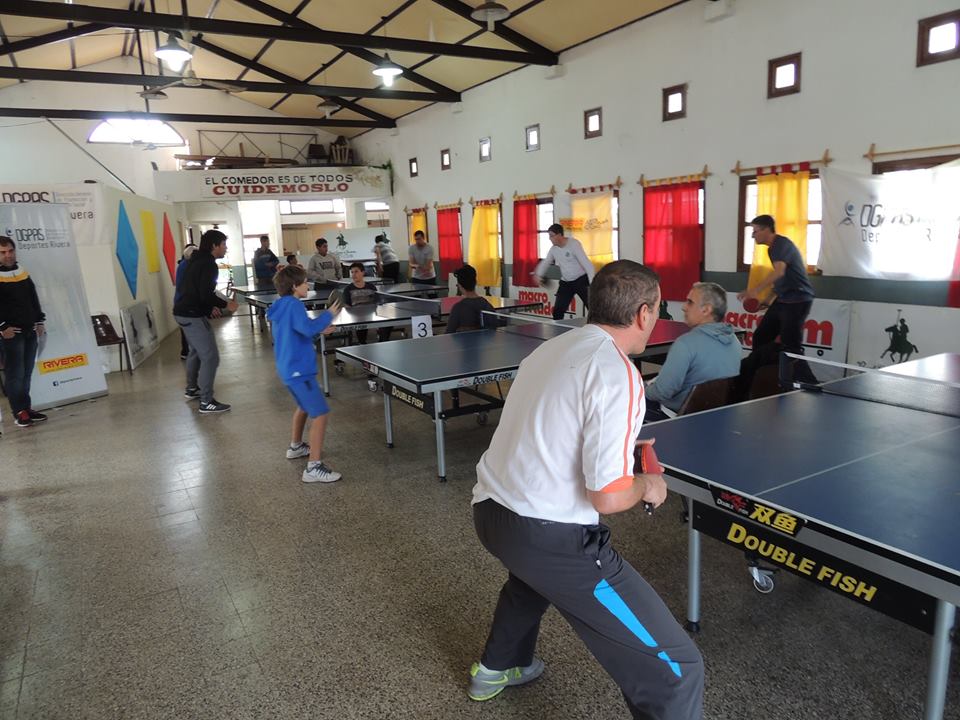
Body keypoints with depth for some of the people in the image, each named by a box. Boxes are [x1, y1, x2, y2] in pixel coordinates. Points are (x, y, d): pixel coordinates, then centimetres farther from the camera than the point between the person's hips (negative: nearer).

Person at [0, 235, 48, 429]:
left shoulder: (23, 273, 14)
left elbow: (34, 300, 20)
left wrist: (39, 321, 14)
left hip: (30, 331, 7)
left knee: (27, 373, 11)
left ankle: (27, 408, 18)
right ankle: (19, 412, 1)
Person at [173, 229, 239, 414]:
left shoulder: (196, 260, 15)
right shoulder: (208, 264, -16)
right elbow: (206, 294, -26)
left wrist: (209, 307, 18)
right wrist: (226, 305, -12)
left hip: (183, 312, 11)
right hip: (193, 316, -11)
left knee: (196, 351, 27)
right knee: (210, 357, -8)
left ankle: (191, 389, 42)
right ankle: (207, 402, -6)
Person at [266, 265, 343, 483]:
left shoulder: (281, 307, 12)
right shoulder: (293, 305, -17)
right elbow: (308, 328, -32)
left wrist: (319, 331, 15)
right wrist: (328, 314, -18)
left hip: (289, 369, 10)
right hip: (299, 370, -10)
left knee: (304, 407, 31)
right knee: (320, 414, -10)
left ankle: (296, 447, 46)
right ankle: (314, 467, -12)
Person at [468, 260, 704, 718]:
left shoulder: (551, 348, 8)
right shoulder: (617, 374, -17)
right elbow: (607, 497, -21)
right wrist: (645, 486, 1)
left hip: (489, 510, 9)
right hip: (550, 536, -9)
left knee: (533, 568, 43)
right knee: (674, 669, 0)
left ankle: (497, 668, 64)